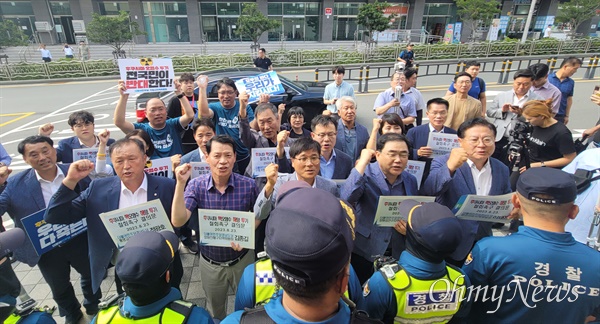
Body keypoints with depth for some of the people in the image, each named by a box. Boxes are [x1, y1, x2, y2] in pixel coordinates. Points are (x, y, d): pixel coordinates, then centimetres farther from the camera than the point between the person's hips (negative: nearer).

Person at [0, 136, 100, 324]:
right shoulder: (16, 184, -13)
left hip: (80, 241, 0)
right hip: (46, 249, 1)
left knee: (92, 276, 24)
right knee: (60, 289, 25)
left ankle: (93, 307, 56)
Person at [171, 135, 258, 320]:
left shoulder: (248, 185, -17)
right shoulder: (196, 185, -15)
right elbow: (178, 221, -25)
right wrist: (180, 183, -32)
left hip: (242, 260, 0)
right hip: (210, 263, 1)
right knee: (214, 310, 27)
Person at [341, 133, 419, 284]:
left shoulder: (410, 180, 3)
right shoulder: (365, 173, -11)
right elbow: (346, 198, -31)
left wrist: (410, 228, -9)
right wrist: (363, 162, -27)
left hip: (398, 253, 4)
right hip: (364, 251, -4)